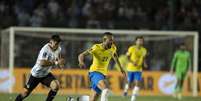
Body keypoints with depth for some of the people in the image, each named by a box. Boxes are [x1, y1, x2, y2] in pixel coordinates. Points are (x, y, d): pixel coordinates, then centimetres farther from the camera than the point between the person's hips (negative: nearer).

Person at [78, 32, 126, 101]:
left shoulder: (113, 48, -1)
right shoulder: (96, 48, -17)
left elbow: (115, 56, 24)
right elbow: (81, 55, -19)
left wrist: (121, 68, 28)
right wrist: (81, 62, -42)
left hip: (103, 74, 6)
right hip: (95, 72, -6)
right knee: (106, 89, -33)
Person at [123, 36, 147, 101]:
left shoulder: (144, 50, 0)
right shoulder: (131, 48, -11)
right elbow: (127, 56, -3)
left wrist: (144, 64, -5)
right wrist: (132, 62, -19)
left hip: (138, 69, 2)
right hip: (131, 68, -2)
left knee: (137, 83, -12)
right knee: (129, 82, 8)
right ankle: (126, 90, 45)